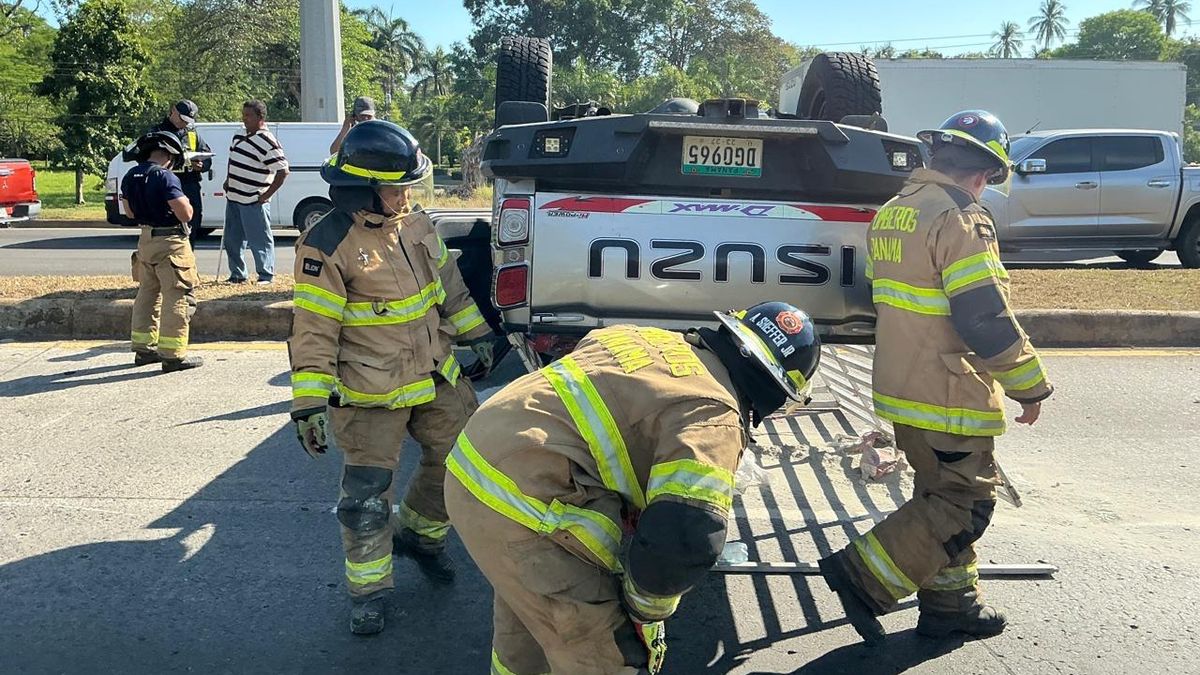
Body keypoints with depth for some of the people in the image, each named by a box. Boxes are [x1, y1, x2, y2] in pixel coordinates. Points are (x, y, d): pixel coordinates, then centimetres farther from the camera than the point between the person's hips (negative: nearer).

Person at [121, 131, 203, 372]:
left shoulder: (130, 177, 7)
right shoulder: (166, 178, -18)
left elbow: (130, 212, 19)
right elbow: (185, 214, -21)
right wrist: (185, 202, 0)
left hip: (145, 240, 8)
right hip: (170, 243, -8)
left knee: (147, 293, 19)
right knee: (177, 298, -3)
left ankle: (143, 348, 26)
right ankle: (173, 354, -2)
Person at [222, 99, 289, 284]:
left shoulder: (267, 142, -15)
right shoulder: (239, 137, 12)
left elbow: (283, 171, -19)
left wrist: (267, 195, -16)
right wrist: (228, 181, 18)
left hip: (254, 202, -9)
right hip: (233, 198, 9)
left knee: (260, 241, -3)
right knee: (232, 240, 14)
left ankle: (266, 275, 7)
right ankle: (237, 274, 26)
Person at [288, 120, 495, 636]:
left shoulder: (415, 226, 3)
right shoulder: (327, 247, -18)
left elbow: (449, 284, 17)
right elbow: (314, 332, -17)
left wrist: (475, 333, 18)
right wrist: (310, 402, -18)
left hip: (438, 380, 7)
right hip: (371, 398, -7)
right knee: (367, 495, -1)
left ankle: (419, 534, 39)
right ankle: (368, 589, 19)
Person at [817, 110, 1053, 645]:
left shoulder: (893, 212, 11)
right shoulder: (959, 219, -18)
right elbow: (986, 319, -21)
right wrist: (1030, 386, -10)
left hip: (901, 387, 9)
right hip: (949, 397, -9)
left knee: (942, 495, 19)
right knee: (965, 504, 1)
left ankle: (949, 601, 29)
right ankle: (864, 576, -1)